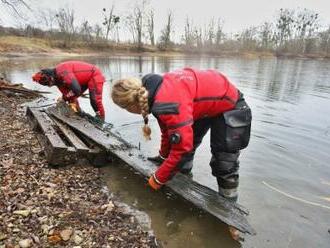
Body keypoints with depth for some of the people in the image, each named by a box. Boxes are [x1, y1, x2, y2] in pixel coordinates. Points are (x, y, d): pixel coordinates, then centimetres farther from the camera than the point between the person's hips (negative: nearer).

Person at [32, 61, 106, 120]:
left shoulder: (63, 72, -32)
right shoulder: (57, 77, -1)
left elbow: (76, 89, -36)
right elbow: (65, 91, 4)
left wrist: (63, 98, -20)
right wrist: (72, 103, -10)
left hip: (94, 75, -10)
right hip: (85, 79, 10)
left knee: (95, 100, -16)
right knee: (72, 97, 10)